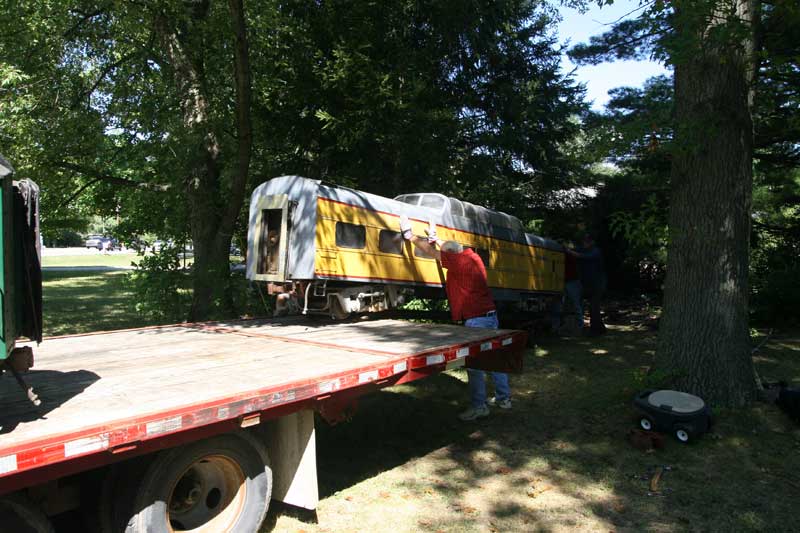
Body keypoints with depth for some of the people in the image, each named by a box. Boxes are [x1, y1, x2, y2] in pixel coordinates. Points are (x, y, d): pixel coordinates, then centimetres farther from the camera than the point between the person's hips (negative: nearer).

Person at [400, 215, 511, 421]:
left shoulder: (459, 261, -15)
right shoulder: (472, 256, 8)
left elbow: (430, 251, -7)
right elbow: (452, 248, 29)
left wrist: (409, 234, 3)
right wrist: (435, 237, 38)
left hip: (476, 319, -9)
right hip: (490, 315, 9)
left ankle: (479, 406, 2)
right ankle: (503, 398, 26)